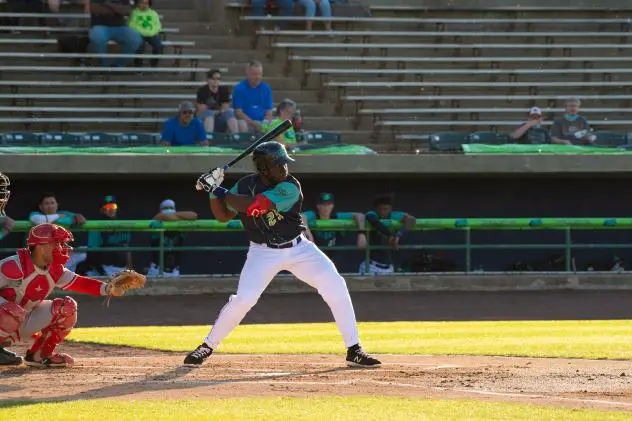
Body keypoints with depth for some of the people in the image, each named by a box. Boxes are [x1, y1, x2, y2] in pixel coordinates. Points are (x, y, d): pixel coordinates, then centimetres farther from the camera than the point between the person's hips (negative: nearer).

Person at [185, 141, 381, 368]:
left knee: (335, 286, -15)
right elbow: (223, 215, 2)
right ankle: (207, 346, 3)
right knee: (243, 298, -18)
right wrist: (214, 191, -16)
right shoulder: (245, 185, -9)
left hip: (299, 249, -1)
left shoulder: (290, 187, -22)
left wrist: (219, 191, -28)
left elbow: (253, 206, -33)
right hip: (263, 253, 1)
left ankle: (354, 350, -5)